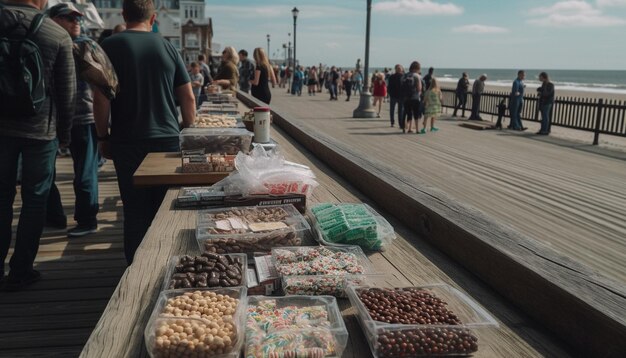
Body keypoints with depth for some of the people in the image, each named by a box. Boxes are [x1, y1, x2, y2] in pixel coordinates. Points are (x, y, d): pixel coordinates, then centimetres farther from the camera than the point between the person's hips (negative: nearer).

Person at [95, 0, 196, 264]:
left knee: (136, 211, 5)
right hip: (168, 140, 2)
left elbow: (101, 98, -7)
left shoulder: (110, 47, -2)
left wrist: (103, 137, 4)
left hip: (127, 143, -2)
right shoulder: (168, 48, 5)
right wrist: (188, 130, 16)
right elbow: (188, 98, 5)